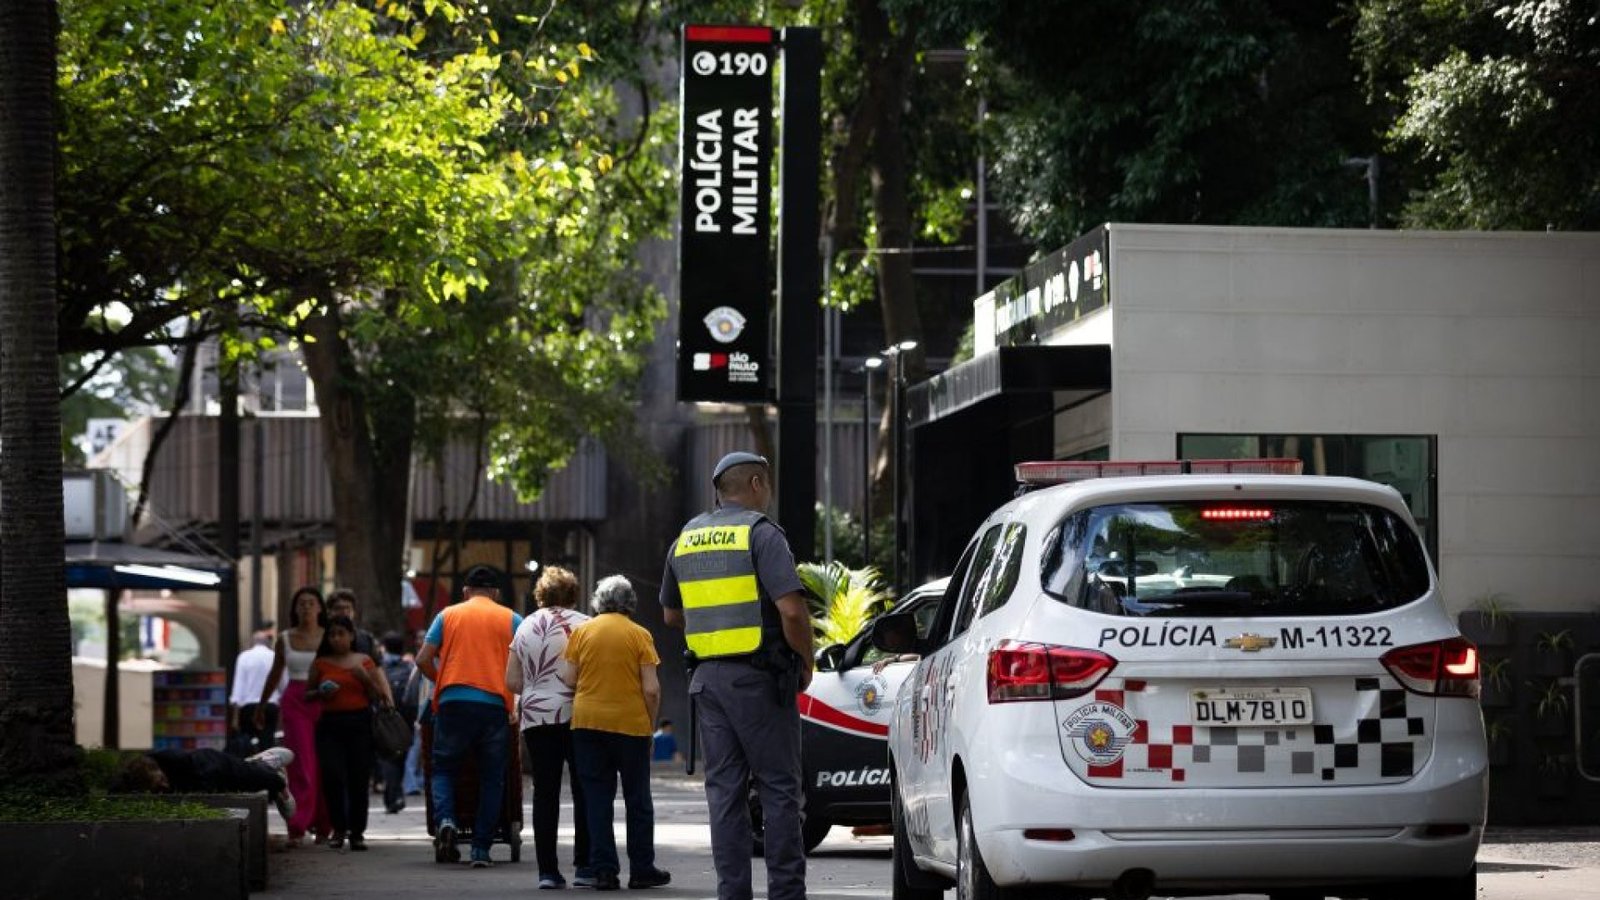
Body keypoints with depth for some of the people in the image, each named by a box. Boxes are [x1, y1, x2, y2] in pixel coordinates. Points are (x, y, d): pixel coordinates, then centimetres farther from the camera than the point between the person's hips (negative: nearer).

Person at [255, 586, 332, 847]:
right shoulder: (285, 640, 9)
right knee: (301, 765, -9)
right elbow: (275, 675, 20)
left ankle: (322, 825, 17)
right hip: (295, 703, 0)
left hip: (325, 704, 0)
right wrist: (261, 706, 26)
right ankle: (297, 828, -13)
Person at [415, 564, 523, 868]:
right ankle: (481, 849, 5)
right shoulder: (511, 620, 10)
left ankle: (445, 820, -14)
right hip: (495, 705, 0)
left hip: (453, 703, 0)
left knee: (444, 767, 13)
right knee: (491, 778, 8)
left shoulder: (448, 616, 11)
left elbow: (423, 660, 5)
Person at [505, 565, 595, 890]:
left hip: (537, 719, 3)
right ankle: (584, 866, 0)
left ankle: (547, 870, -1)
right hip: (576, 717, -3)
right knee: (584, 791, 4)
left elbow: (512, 682, 9)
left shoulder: (527, 627, 8)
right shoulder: (584, 625, -2)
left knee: (545, 793, 3)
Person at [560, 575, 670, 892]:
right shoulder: (639, 635, -3)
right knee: (637, 800, 10)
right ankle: (642, 870, 12)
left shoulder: (581, 632, 2)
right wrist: (650, 723, 6)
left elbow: (568, 679, 2)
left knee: (597, 800, 6)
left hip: (587, 722, 1)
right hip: (631, 723, -1)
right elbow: (652, 689, -7)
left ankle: (604, 870, 1)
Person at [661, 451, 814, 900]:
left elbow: (671, 614, 21)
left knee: (724, 788, 7)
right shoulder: (761, 534, -9)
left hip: (708, 677, 6)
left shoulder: (685, 539, 12)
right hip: (759, 678, -6)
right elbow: (792, 609, -18)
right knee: (778, 787, 0)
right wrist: (806, 664, -5)